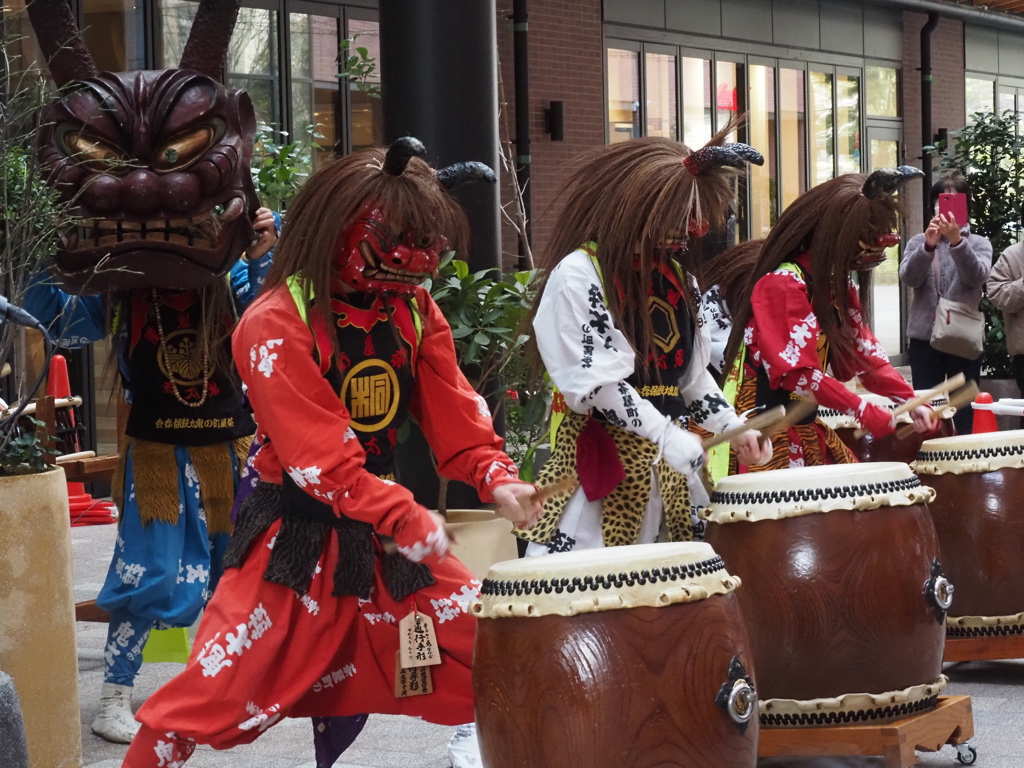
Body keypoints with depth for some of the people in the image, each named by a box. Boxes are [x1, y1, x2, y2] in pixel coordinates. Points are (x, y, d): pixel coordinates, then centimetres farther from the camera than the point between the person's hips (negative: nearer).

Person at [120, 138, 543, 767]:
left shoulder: (414, 308, 3)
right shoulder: (275, 325, -17)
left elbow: (454, 411, 1)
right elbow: (320, 456, -22)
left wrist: (497, 480, -18)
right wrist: (407, 519, -29)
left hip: (387, 531, 6)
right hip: (298, 540, -6)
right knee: (214, 688, -9)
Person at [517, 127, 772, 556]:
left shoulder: (675, 274, 14)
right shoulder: (579, 274, -10)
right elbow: (595, 381, -17)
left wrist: (733, 429, 4)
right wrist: (666, 437, -23)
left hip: (667, 464, 7)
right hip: (601, 461, -7)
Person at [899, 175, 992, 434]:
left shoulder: (979, 243, 7)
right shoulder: (918, 242, 10)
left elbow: (977, 276, -13)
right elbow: (908, 277, -8)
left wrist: (957, 242, -30)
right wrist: (928, 246, -26)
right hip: (924, 338, 1)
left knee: (964, 413, 1)